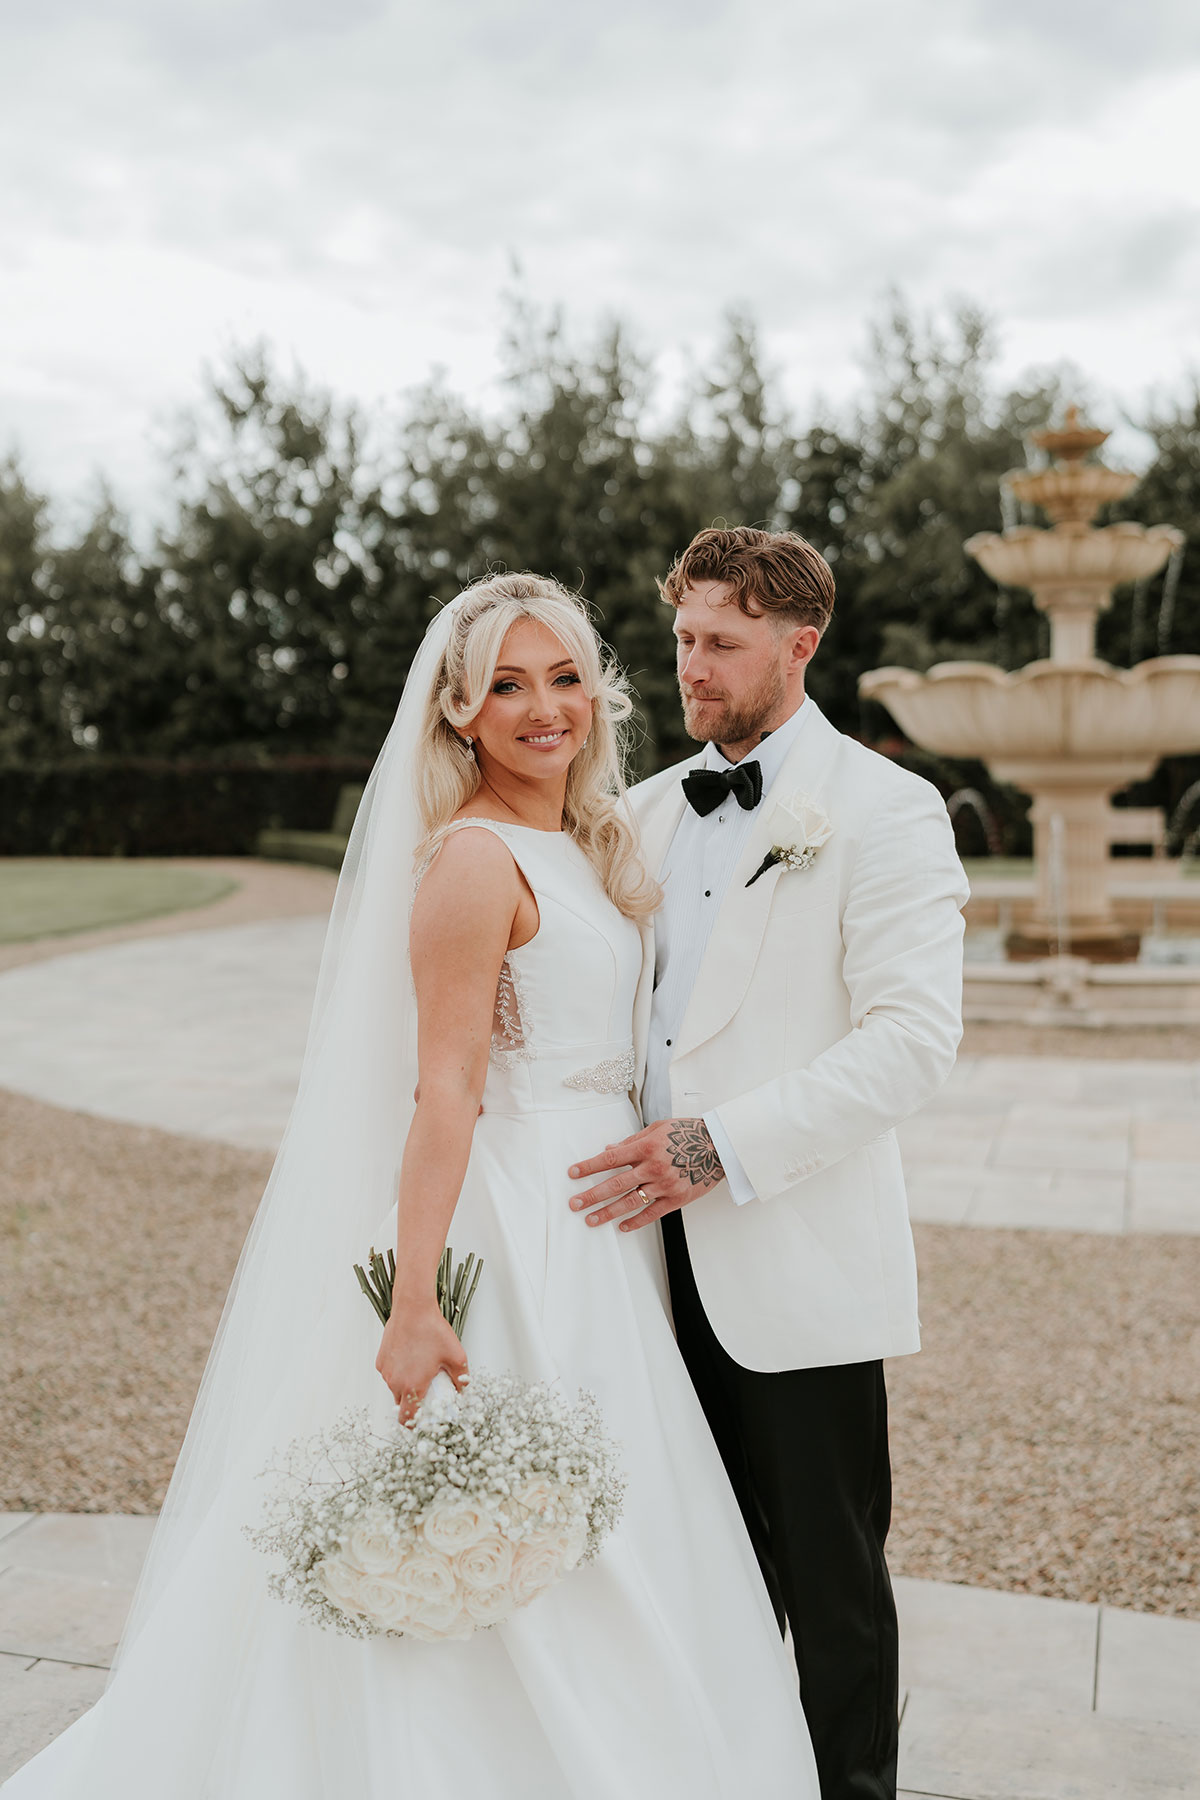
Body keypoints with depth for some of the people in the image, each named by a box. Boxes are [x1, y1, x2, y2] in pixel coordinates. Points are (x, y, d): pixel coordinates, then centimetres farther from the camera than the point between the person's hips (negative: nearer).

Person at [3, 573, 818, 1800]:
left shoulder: (584, 847, 11)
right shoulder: (475, 857, -16)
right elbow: (443, 1093, -21)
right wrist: (413, 1308, -24)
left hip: (596, 1225, 9)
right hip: (517, 1235, -9)